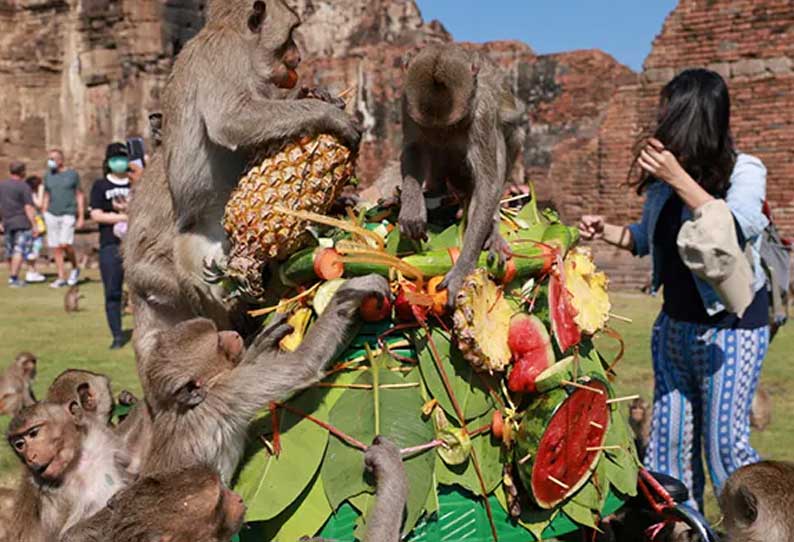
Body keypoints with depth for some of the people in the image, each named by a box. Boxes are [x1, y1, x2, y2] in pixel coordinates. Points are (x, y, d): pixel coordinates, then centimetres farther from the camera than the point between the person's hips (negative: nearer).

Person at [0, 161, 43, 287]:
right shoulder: (24, 186, -10)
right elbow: (28, 207, -15)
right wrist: (34, 225, -14)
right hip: (23, 222, -7)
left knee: (10, 251, 15)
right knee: (20, 250, -7)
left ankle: (13, 276, 25)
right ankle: (14, 278, -14)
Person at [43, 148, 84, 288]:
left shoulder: (72, 174, 1)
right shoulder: (47, 176, 11)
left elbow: (80, 196, 3)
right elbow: (46, 198, 17)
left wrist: (81, 217, -1)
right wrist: (44, 217, 11)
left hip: (68, 214, -4)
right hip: (51, 214, 4)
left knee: (65, 244, -18)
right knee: (56, 248, 2)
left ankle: (75, 268, 7)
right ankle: (61, 278, 8)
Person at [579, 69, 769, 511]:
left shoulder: (744, 171, -14)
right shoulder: (663, 176, 0)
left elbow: (734, 230, -33)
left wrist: (679, 180, -33)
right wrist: (606, 232, -2)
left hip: (731, 328, -6)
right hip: (675, 323, 6)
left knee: (724, 442, -2)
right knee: (670, 439, 11)